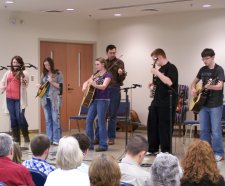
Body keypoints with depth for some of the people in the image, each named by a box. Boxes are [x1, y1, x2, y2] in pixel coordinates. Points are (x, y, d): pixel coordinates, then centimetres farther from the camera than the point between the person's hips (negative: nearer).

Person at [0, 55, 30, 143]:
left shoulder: (24, 73, 2)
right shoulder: (8, 73, 14)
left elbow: (25, 85, -4)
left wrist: (24, 83, -24)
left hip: (19, 98, -4)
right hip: (9, 98, 4)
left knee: (20, 117, -12)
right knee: (13, 118, 5)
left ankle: (26, 136, 6)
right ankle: (16, 139, 12)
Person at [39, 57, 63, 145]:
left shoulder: (58, 73, -1)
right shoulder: (44, 74, 13)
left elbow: (60, 86, -6)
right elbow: (41, 85, 21)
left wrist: (52, 82, -17)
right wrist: (40, 87, -1)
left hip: (55, 99, -5)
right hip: (45, 99, 5)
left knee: (55, 119, -5)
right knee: (48, 120, 7)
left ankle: (56, 140, -1)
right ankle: (49, 139, 12)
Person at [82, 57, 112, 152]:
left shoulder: (108, 75, -7)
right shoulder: (96, 74, 14)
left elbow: (103, 86, -20)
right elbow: (87, 82, 20)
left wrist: (94, 84, -37)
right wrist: (84, 86, -3)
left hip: (103, 100, -7)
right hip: (94, 99, 7)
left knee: (101, 122, -6)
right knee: (89, 120, 4)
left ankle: (103, 145, 2)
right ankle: (89, 144, 11)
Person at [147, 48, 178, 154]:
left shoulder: (171, 68, -11)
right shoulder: (160, 69, 16)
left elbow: (169, 82, -26)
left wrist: (157, 73, -21)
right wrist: (154, 84, 8)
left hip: (167, 103, -9)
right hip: (156, 101, 9)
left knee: (164, 127, -4)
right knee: (152, 125, 10)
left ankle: (166, 151, 5)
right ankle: (153, 149, 20)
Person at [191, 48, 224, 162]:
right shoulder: (203, 70, 9)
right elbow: (195, 81, 23)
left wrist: (210, 86, -41)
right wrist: (193, 89, 2)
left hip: (215, 105, -6)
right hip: (203, 103, 6)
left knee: (215, 130, -4)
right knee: (203, 129, 10)